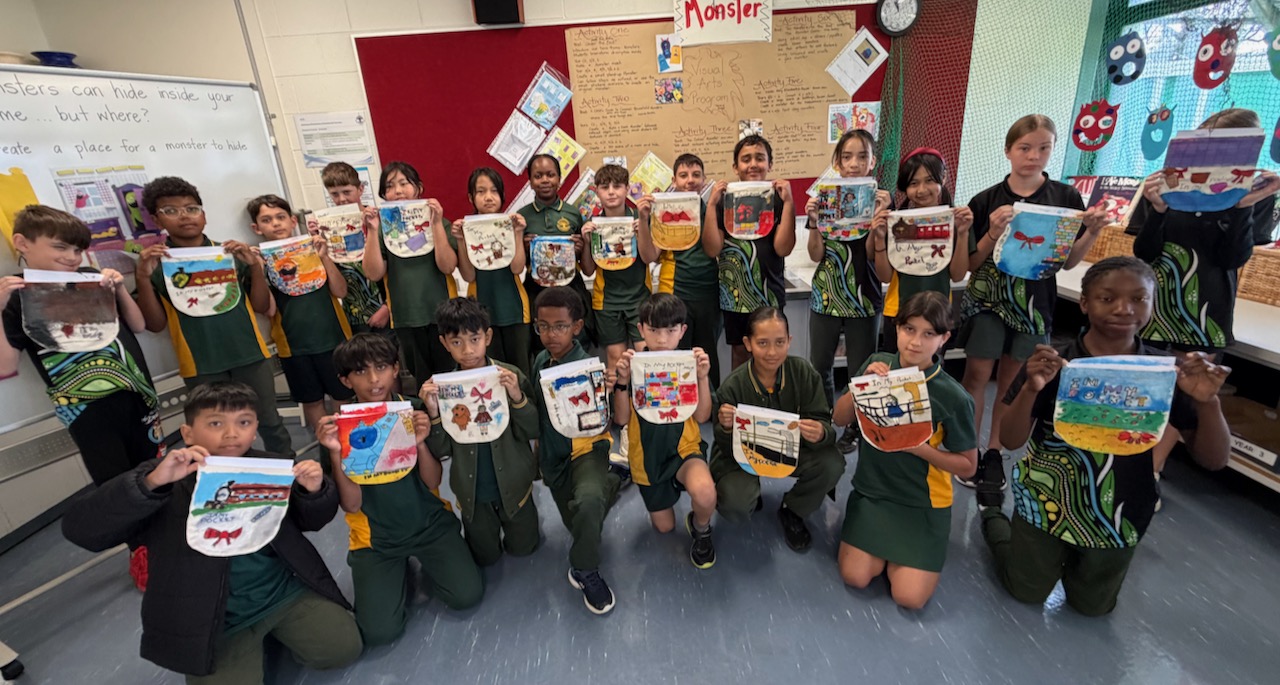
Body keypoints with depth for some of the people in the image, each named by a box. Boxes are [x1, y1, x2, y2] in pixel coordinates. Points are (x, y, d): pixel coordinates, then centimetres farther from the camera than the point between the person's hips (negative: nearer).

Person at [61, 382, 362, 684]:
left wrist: (314, 491, -17)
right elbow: (78, 529, -23)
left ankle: (274, 630, 22)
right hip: (213, 620, -2)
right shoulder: (165, 481, -12)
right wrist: (150, 482, -38)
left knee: (343, 648, -2)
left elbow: (308, 522, 7)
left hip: (284, 592, 2)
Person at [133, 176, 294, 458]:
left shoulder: (230, 254, 3)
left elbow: (262, 307, 3)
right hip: (201, 365, 0)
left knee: (270, 423, 10)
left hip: (250, 355, 1)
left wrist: (255, 265, -10)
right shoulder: (154, 263, 2)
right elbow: (155, 324, -1)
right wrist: (143, 277, -13)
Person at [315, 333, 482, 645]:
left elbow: (432, 483, -8)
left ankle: (423, 562, 16)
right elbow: (351, 505, -12)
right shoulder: (338, 426, -8)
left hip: (429, 522, 1)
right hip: (376, 537, 0)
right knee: (380, 631, -13)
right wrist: (336, 454, -27)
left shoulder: (415, 410, -7)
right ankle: (402, 572, 17)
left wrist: (420, 443, -26)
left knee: (468, 595, -13)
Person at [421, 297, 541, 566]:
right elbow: (441, 450, -9)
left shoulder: (510, 376, -15)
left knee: (522, 548, 18)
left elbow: (533, 432, -13)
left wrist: (518, 398, -30)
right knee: (486, 558, 19)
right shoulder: (441, 386, -11)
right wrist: (433, 413, -26)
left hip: (513, 487, -1)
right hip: (472, 493, 1)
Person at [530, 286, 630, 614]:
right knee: (577, 525, 23)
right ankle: (613, 478, 48)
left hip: (587, 449, -7)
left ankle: (585, 570, -10)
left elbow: (604, 422, -21)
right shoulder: (540, 362, -1)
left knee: (588, 502, -40)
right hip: (552, 456, 7)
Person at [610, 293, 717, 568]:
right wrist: (622, 381, -26)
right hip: (647, 454, 2)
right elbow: (621, 419, -12)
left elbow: (701, 416, -14)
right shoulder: (632, 367, -11)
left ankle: (700, 528, 3)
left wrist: (703, 377, -27)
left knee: (704, 494, -35)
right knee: (664, 527, 16)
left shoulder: (690, 365, -10)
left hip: (684, 447, -1)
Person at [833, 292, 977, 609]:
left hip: (924, 500, -2)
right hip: (872, 488, 2)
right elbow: (840, 419, -3)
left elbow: (968, 465, -8)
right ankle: (886, 541, 23)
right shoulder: (878, 365, -8)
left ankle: (900, 548, 23)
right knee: (855, 578, -6)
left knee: (909, 597, -7)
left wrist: (919, 448, -25)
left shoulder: (953, 397, -17)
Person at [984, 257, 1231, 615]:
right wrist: (1031, 388, -39)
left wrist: (1207, 402, -29)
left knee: (1092, 606, 23)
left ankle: (1068, 556, 50)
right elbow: (1011, 439, -21)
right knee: (1026, 592, 17)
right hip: (1044, 502, -3)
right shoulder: (1053, 363, -19)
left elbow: (1214, 460, -11)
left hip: (1118, 516, 3)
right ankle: (992, 512, 37)